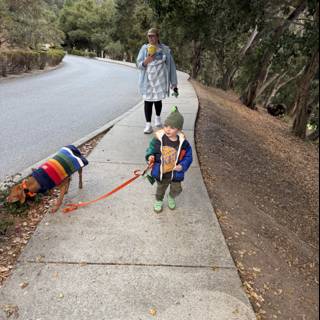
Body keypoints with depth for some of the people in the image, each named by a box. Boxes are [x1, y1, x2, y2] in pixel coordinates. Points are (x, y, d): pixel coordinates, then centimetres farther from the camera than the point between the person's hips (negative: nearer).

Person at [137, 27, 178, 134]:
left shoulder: (165, 49, 0)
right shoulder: (144, 48, 2)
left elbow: (171, 66, 1)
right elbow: (139, 65, 0)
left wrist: (174, 83, -1)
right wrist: (147, 60, -22)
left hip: (160, 80, 0)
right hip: (147, 80, 0)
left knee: (158, 100, 12)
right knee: (148, 101, -3)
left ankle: (158, 118, 39)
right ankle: (148, 125, 2)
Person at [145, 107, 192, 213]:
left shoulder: (183, 142, -17)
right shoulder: (159, 138, -20)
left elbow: (188, 156, -6)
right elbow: (151, 149, -6)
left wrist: (182, 166, -20)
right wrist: (150, 156, -27)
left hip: (175, 173, 1)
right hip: (161, 172, 0)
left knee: (176, 189, 19)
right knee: (161, 188, 23)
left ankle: (171, 197, 54)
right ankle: (158, 201, 52)